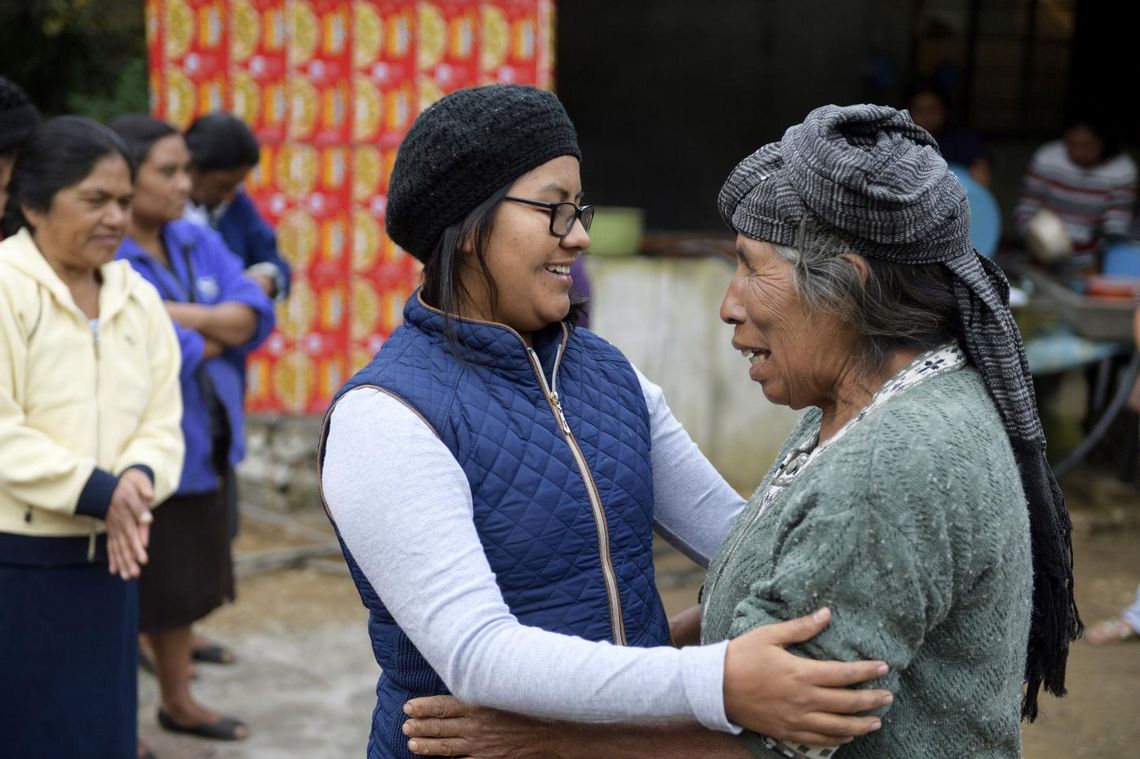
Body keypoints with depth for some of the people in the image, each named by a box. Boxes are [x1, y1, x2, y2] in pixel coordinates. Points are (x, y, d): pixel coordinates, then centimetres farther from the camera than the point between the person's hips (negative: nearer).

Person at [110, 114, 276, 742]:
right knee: (130, 595, 4)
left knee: (187, 579, 20)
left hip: (199, 446, 8)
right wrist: (217, 334, -10)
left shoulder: (197, 243, 4)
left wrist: (182, 316, -20)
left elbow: (255, 314, -6)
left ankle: (178, 701, 37)